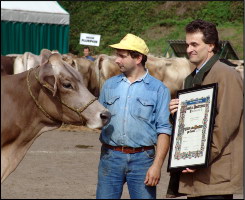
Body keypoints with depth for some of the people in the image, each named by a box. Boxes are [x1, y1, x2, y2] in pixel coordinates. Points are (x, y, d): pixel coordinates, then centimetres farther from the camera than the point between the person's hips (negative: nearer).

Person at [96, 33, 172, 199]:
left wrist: (157, 165, -11)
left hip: (142, 159, -3)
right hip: (110, 156, 3)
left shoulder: (158, 89, 0)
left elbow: (164, 130, -4)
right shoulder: (110, 85, 11)